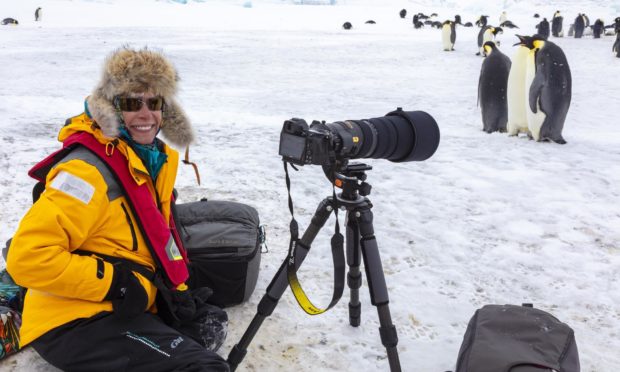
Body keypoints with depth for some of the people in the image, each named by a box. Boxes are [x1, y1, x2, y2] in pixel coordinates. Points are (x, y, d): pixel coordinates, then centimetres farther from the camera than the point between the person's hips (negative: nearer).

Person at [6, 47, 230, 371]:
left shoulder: (154, 159, 10)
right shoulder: (90, 169, -18)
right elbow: (29, 258, -23)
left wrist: (174, 292, 8)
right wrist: (116, 283, -20)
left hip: (118, 309, 9)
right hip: (74, 322, -9)